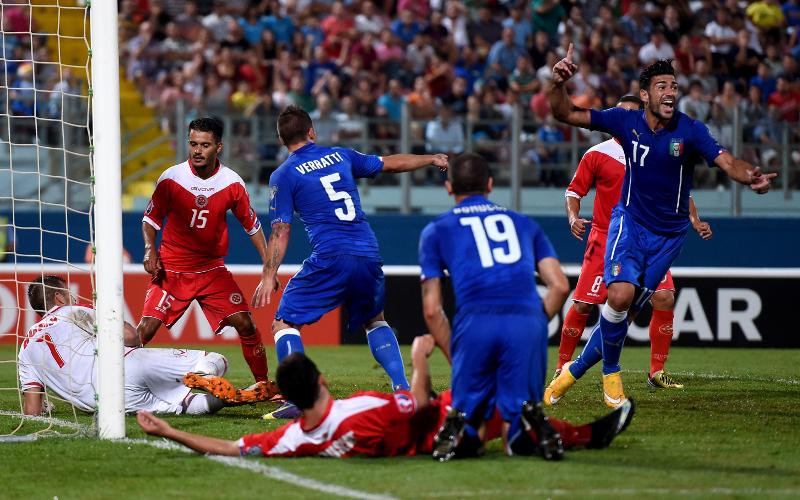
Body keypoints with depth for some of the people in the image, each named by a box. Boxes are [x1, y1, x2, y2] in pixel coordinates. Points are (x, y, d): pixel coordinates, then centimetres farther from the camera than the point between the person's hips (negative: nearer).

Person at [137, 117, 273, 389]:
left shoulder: (232, 183, -6)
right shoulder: (171, 178, -10)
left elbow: (252, 224, 7)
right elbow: (151, 218, 3)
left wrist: (268, 266, 3)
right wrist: (150, 250, -14)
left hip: (212, 270, 2)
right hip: (171, 270, -2)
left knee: (245, 324, -7)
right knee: (146, 329, -15)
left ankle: (263, 384, 11)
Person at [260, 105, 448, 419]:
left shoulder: (283, 175, 3)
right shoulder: (341, 156, 16)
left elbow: (281, 231, -1)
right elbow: (391, 164, 27)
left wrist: (269, 275, 5)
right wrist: (432, 159, 42)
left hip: (330, 260, -5)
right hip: (368, 256, 5)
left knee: (284, 323, 5)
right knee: (375, 321, 28)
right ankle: (402, 389, 13)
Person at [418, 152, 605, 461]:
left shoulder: (436, 231, 22)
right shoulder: (524, 224, 28)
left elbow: (432, 309, 14)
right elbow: (560, 287, 17)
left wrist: (455, 358, 19)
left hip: (475, 324, -1)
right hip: (527, 323, 1)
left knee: (466, 443, 8)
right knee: (519, 442, 5)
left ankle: (459, 425, -26)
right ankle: (528, 418, -28)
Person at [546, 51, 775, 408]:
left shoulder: (690, 131, -12)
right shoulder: (626, 122, -8)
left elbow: (727, 161, -25)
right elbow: (566, 113, -5)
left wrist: (749, 176, -47)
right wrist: (559, 84, -26)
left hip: (669, 234, 1)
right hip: (630, 221, -1)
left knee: (624, 310, 2)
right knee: (621, 293, -25)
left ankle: (576, 370, 23)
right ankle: (611, 373, -4)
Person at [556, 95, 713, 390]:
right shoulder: (597, 154, 1)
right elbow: (574, 191, 5)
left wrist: (695, 221, -2)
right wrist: (574, 218, -14)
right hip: (605, 241, -2)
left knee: (665, 298, -15)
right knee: (582, 306, -6)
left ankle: (657, 371, -5)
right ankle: (562, 368, 12)